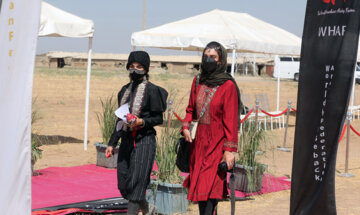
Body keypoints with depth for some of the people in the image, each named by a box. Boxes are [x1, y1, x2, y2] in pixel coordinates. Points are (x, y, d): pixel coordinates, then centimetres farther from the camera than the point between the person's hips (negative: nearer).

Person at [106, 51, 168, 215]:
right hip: (126, 140, 7)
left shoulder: (151, 90, -6)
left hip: (144, 141, -7)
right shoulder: (125, 90, 13)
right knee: (123, 184, 9)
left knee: (136, 182, -10)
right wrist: (112, 143, 17)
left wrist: (142, 122, -23)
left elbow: (158, 118, -5)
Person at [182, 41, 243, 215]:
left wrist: (230, 149, -14)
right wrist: (185, 126, 1)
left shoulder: (228, 85, -8)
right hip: (199, 141, 6)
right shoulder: (198, 81, 10)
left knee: (209, 189, -13)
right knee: (200, 187, 9)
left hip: (217, 142, -6)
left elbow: (231, 120, -10)